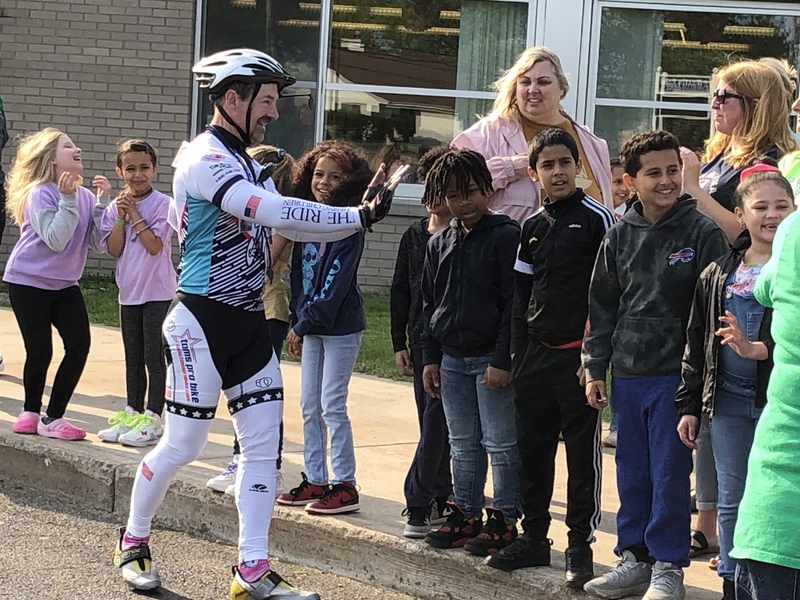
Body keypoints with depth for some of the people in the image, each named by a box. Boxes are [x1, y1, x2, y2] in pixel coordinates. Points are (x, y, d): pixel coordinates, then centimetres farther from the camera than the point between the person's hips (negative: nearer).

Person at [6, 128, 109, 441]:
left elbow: (98, 243, -6)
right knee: (40, 352, -1)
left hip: (64, 284, 5)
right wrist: (67, 200, -28)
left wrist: (103, 201, -11)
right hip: (29, 283, -5)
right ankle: (31, 412, 24)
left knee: (79, 345, -6)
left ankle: (53, 417, 6)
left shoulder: (83, 195, 0)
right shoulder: (40, 194, -16)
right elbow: (55, 240, -26)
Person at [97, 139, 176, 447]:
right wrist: (121, 216, -11)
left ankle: (152, 419, 0)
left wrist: (135, 214, -16)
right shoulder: (114, 208, 6)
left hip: (157, 291, -6)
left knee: (153, 356, -4)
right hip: (129, 291, 6)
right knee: (133, 358, 15)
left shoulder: (162, 204, -10)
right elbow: (114, 249, -1)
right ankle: (132, 414, 25)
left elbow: (154, 246, -18)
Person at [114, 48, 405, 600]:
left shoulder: (249, 166, 16)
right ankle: (133, 542, 21)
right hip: (202, 322, -9)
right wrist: (359, 216, -22)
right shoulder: (206, 160, -15)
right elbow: (277, 213, -27)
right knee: (183, 445, -1)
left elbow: (289, 226, 9)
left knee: (264, 444, 2)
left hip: (250, 325, 9)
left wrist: (361, 214, -4)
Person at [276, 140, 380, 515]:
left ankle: (345, 486, -1)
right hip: (311, 327, 7)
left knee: (332, 405, -7)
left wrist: (303, 325, -15)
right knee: (310, 406, 10)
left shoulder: (348, 228, -14)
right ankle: (315, 480, 19)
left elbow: (334, 284, -17)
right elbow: (298, 274, 11)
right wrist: (298, 322, 3)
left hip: (341, 327, -7)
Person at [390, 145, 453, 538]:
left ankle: (419, 503, -9)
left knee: (436, 421, -11)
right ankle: (441, 498, 18)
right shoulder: (415, 235, 11)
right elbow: (400, 291, 16)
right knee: (433, 424, 11)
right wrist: (400, 343, 11)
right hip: (421, 341, 6)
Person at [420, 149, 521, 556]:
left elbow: (514, 303, -12)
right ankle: (465, 515, 21)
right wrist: (430, 357, 11)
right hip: (451, 360, 7)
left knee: (500, 444, 0)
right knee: (463, 445, 13)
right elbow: (429, 303, 17)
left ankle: (504, 520, 6)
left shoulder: (506, 236, -9)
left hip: (491, 359, -7)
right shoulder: (439, 243, 11)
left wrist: (502, 359, -16)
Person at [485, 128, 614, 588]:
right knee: (533, 448, 10)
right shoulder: (533, 227, 12)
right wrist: (518, 354, 11)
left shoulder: (597, 219, -5)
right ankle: (534, 537, 20)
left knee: (583, 453, 1)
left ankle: (581, 545, 7)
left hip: (578, 355, -6)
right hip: (536, 356, 6)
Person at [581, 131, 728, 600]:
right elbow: (602, 305, 13)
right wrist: (595, 366, 10)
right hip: (627, 374, 5)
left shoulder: (703, 232, -6)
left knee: (669, 473, 0)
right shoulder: (620, 236, 7)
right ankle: (634, 558, 22)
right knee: (632, 472, 11)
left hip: (675, 373, -4)